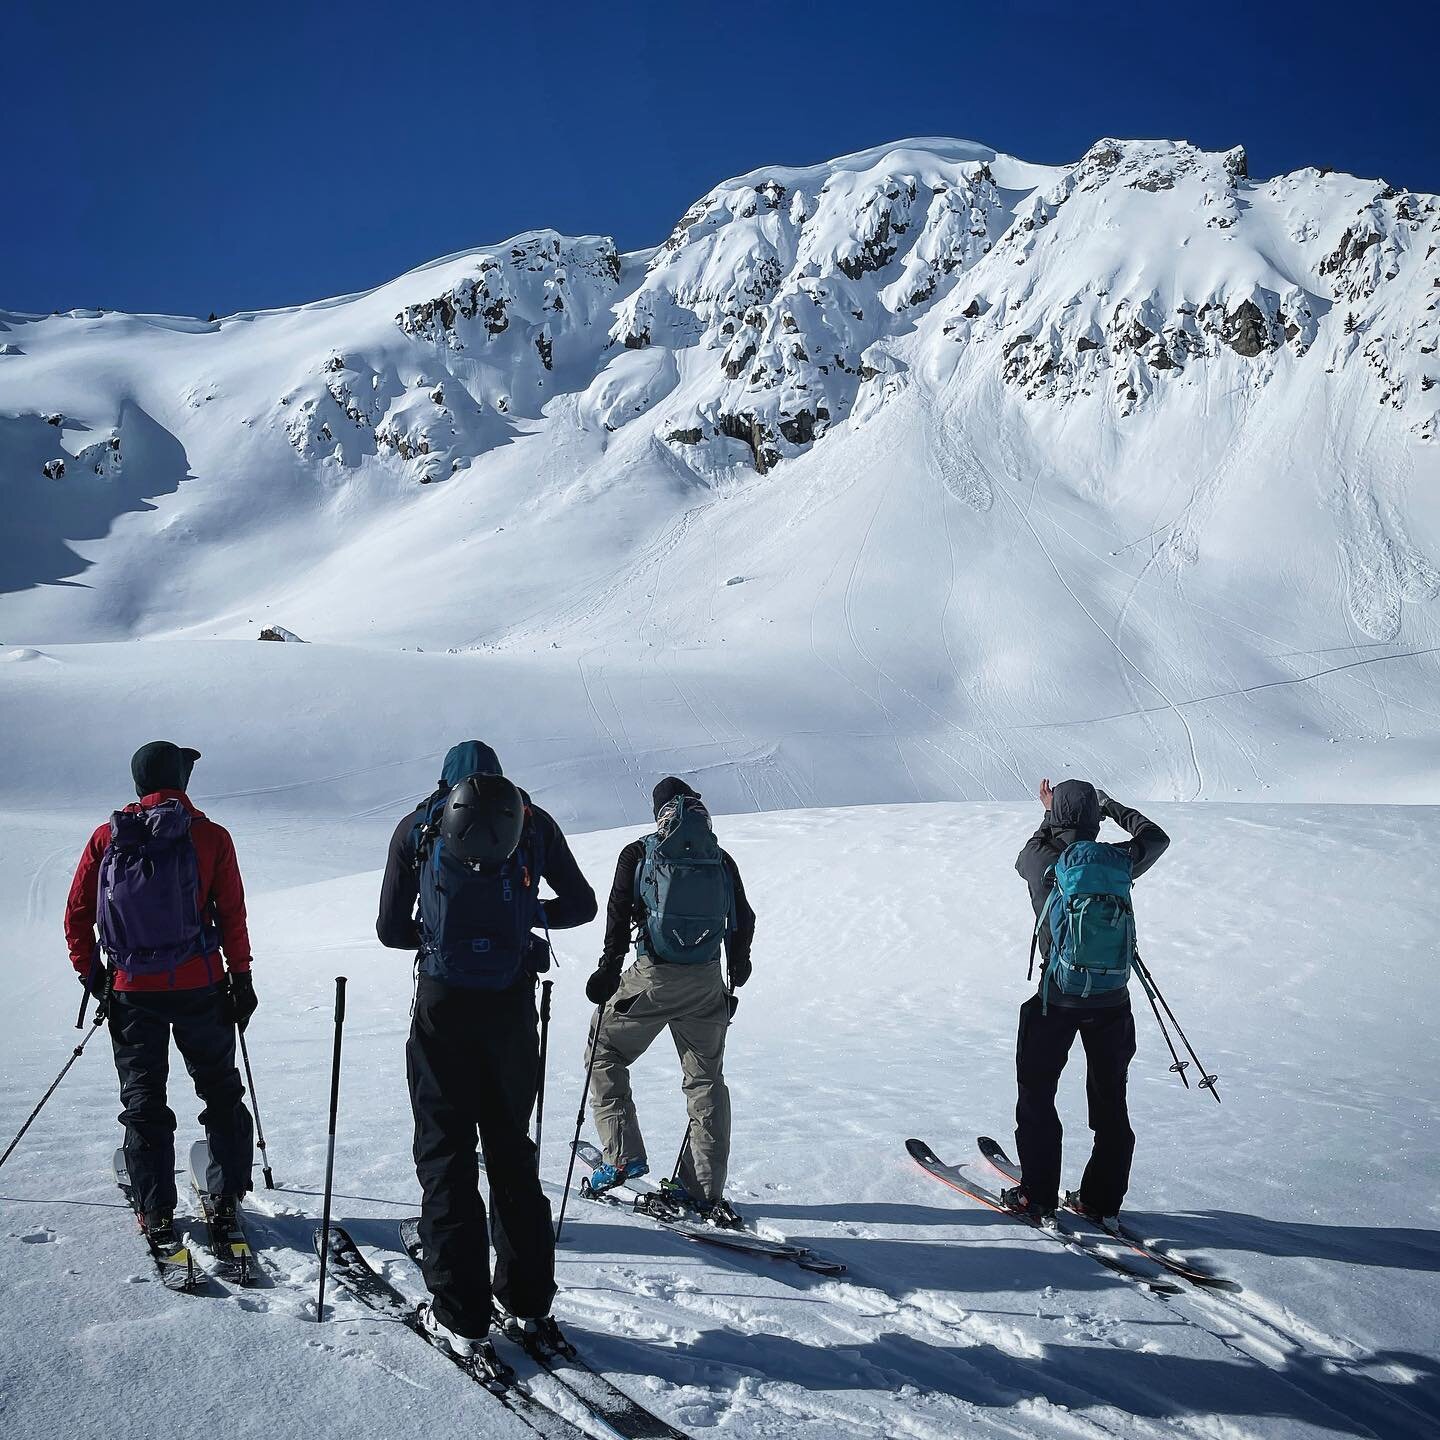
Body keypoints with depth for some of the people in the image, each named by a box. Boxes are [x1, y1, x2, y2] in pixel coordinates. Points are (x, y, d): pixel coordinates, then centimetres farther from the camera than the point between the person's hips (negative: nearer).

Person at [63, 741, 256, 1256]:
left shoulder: (106, 837, 0)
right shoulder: (210, 836, -6)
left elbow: (77, 915, 2)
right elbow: (232, 917, -5)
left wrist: (91, 973, 14)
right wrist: (241, 978, 4)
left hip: (132, 990, 1)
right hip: (200, 987, -1)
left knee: (143, 1101, 11)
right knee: (221, 1093, 15)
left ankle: (156, 1213, 10)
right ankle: (226, 1200, 17)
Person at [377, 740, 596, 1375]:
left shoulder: (417, 826, 7)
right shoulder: (533, 820, 8)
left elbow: (390, 930, 6)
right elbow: (580, 906, 10)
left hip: (444, 1006, -1)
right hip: (513, 1007, 2)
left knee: (447, 1155, 8)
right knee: (512, 1149, 16)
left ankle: (461, 1317, 7)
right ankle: (530, 1304, 20)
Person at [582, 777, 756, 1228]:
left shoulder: (638, 855, 0)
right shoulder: (722, 861, 9)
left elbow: (619, 916, -8)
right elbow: (743, 922, 12)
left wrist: (608, 972, -4)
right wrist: (736, 976, 26)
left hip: (654, 978, -3)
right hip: (707, 982, 3)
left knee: (604, 1051, 16)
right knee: (706, 1078, 13)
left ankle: (623, 1155, 8)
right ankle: (706, 1190, 12)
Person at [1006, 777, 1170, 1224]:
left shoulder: (1045, 863, -9)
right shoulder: (1120, 861, -3)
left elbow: (1025, 859, 17)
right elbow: (1156, 837, 19)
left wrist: (1050, 815, 28)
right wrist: (1110, 805, 28)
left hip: (1058, 1000, -3)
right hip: (1112, 1002, 3)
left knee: (1036, 1094, 12)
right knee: (1110, 1101, 16)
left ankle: (1037, 1195, 13)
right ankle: (1102, 1200, 22)